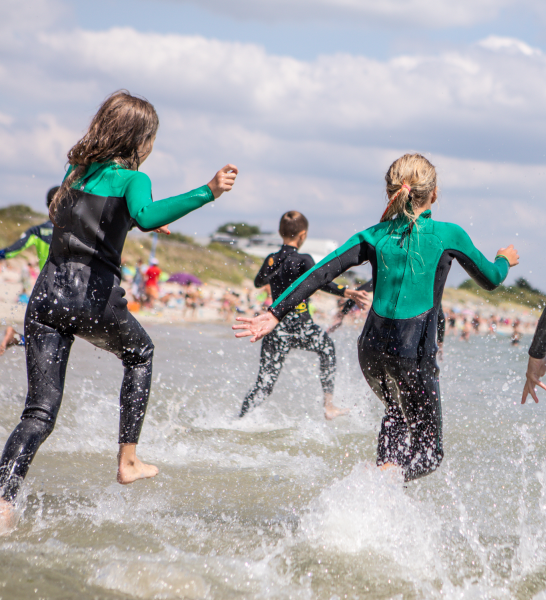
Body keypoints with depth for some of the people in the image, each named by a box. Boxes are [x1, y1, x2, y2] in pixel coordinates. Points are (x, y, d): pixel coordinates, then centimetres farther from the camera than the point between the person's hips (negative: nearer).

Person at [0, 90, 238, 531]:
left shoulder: (76, 169, 15)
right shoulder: (131, 178, -4)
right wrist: (208, 193, -31)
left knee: (40, 411, 3)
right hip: (94, 297, -4)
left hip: (47, 294, 4)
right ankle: (127, 460, 26)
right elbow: (145, 217, -27)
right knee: (140, 355, 29)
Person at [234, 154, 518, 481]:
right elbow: (490, 279, 11)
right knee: (428, 453, 6)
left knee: (398, 412, 34)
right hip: (413, 352, -4)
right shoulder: (448, 234, -3)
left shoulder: (375, 236, 5)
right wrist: (505, 260, 34)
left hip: (371, 348, 5)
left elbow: (320, 274, -3)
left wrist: (275, 314, -3)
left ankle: (386, 464, 9)